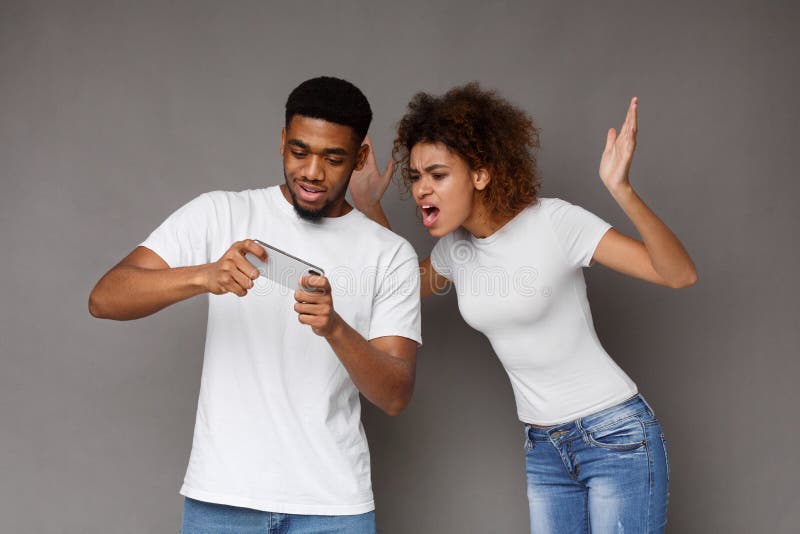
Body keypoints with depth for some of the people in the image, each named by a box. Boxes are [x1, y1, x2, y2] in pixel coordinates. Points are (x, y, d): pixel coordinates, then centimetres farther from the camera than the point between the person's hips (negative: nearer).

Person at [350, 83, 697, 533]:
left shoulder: (554, 222, -17)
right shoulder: (456, 246, 1)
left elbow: (680, 274, -22)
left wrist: (623, 191, -37)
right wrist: (369, 206, 11)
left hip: (616, 439, -6)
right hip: (544, 449, 6)